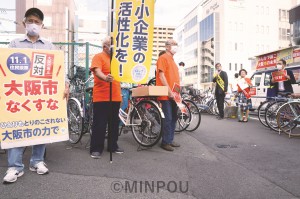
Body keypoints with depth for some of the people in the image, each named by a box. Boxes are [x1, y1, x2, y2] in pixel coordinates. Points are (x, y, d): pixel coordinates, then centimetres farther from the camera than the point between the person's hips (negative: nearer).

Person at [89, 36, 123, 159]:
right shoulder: (98, 57, -4)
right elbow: (97, 71, -21)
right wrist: (105, 78, -41)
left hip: (115, 97, 7)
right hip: (101, 97, -7)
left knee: (114, 123, 13)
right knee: (99, 124, -2)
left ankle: (113, 146, 26)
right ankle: (96, 149, 8)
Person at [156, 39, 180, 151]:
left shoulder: (172, 60, 21)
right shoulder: (163, 58, -5)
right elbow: (161, 75, -14)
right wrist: (169, 90, -18)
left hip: (173, 94, 9)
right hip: (166, 94, -9)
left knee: (174, 118, 11)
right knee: (168, 118, -7)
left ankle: (170, 140, 21)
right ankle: (165, 142, 3)